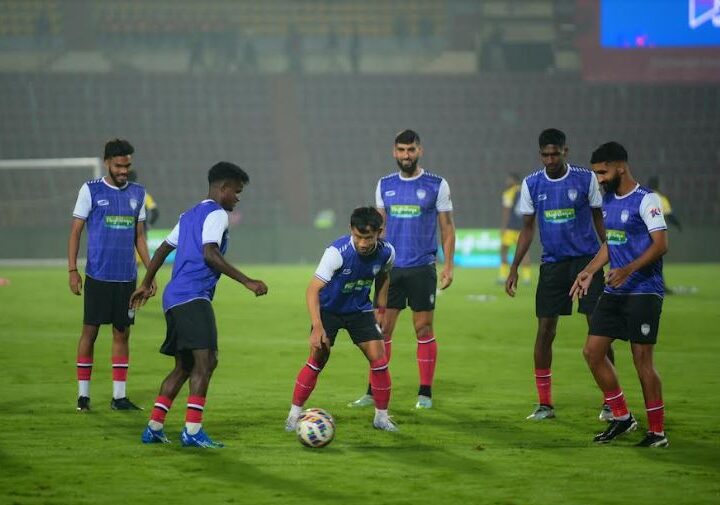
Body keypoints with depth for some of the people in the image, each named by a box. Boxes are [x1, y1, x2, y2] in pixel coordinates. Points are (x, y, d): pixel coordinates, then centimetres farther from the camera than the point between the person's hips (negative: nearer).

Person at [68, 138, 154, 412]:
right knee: (90, 330, -1)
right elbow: (75, 231, 0)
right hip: (98, 275, -4)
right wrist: (72, 270, -7)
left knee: (122, 333, 5)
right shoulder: (90, 190, -2)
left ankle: (119, 395, 9)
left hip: (127, 276, 4)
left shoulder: (137, 193, 10)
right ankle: (83, 394, 6)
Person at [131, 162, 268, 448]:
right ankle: (192, 431, -23)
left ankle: (154, 428, 14)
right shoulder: (216, 214, -5)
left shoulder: (190, 215, 23)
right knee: (206, 360, -15)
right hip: (193, 298, -10)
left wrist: (146, 285, 38)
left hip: (174, 299, 10)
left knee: (185, 366, 15)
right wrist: (246, 282, -21)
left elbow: (163, 249, 28)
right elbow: (209, 254, -19)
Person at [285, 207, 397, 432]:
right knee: (317, 360, -11)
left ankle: (382, 417, 9)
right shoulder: (337, 252, -32)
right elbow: (313, 289, -34)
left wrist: (382, 311, 8)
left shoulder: (386, 252, -17)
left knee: (379, 359, -7)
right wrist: (317, 328, -43)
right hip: (328, 309, -3)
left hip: (360, 310, 3)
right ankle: (294, 415, 2)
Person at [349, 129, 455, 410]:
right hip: (390, 268, 3)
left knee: (424, 329, 0)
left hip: (422, 268, -3)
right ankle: (374, 392, 6)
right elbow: (379, 226, 15)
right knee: (382, 329, 1)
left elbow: (447, 226, 1)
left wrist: (449, 265, -5)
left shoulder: (437, 186, -1)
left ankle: (425, 393, 7)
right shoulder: (385, 185, 9)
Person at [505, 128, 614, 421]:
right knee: (545, 331, -1)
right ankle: (544, 404, 9)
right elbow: (527, 229, 12)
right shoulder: (532, 184, 4)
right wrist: (514, 269, 7)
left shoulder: (585, 179, -3)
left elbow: (599, 220, 5)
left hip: (587, 260, -2)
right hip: (552, 264, 2)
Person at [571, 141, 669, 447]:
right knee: (592, 351, 5)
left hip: (643, 292, -8)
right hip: (614, 294, 8)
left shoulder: (645, 200, -13)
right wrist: (589, 271, 12)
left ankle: (657, 432, 4)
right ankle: (622, 418, 17)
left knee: (642, 359, -5)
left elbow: (661, 244, -19)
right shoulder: (609, 201, 13)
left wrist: (627, 270, -28)